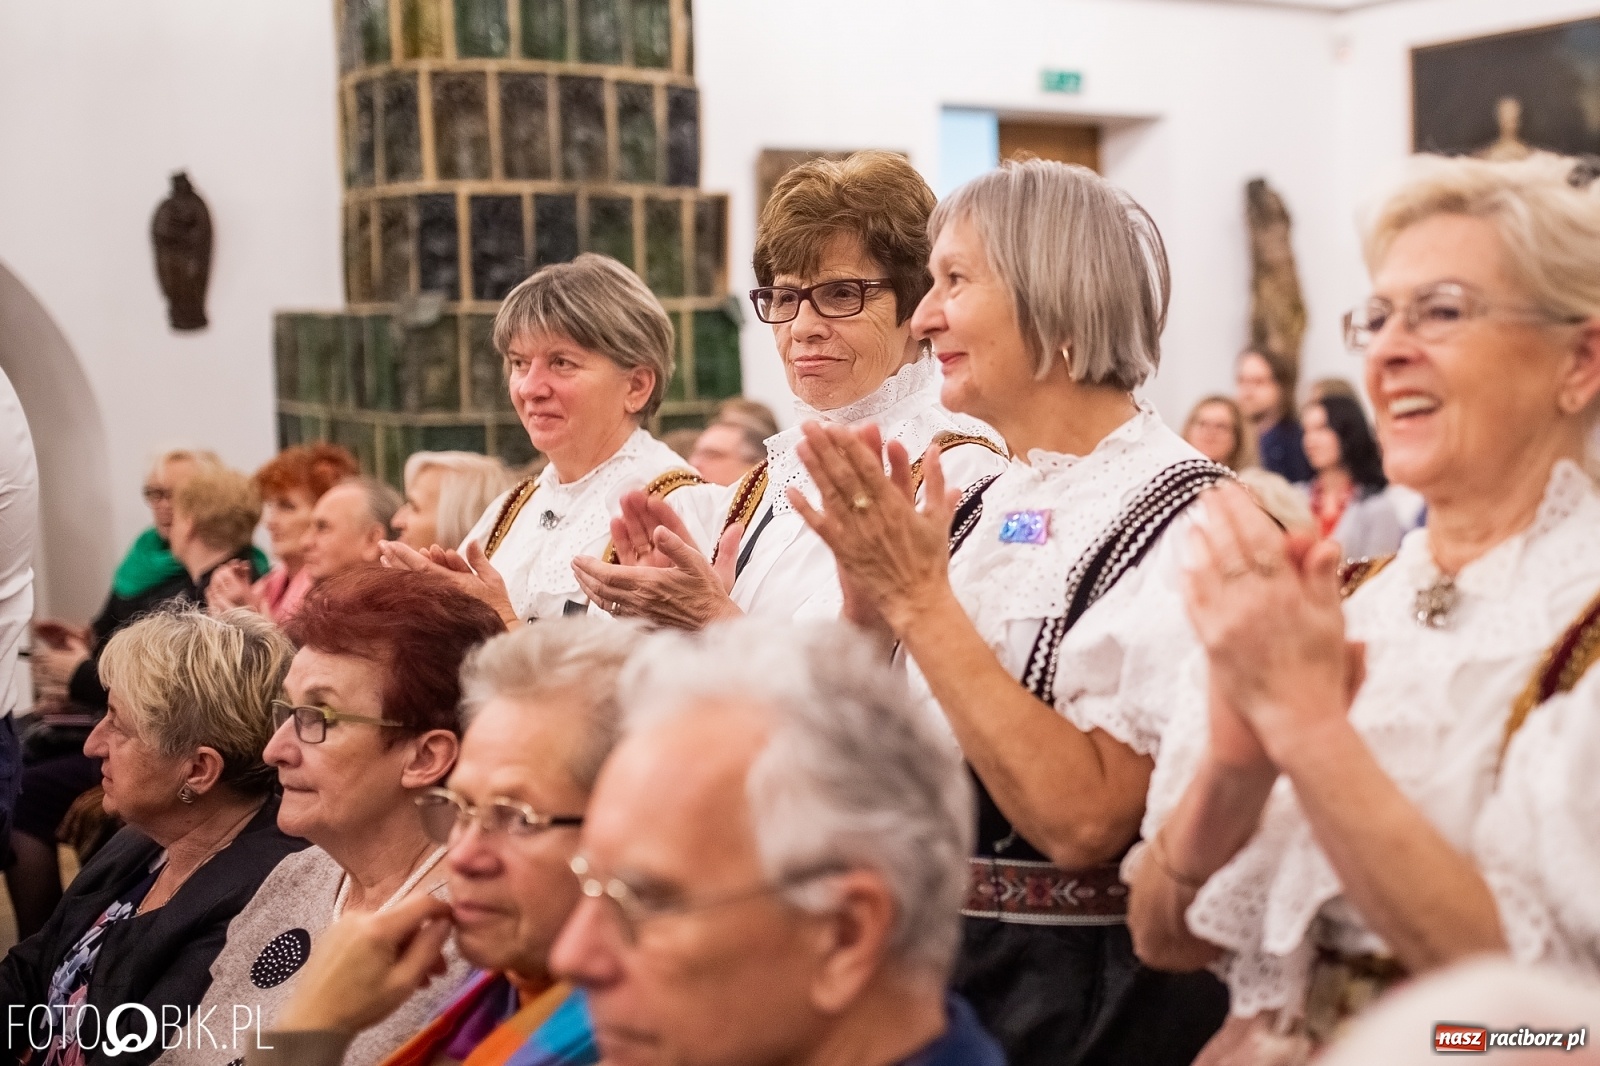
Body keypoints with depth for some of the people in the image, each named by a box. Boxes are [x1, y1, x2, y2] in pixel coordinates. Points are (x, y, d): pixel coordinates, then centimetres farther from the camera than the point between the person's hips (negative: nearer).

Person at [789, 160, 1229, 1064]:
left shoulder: (1184, 521, -16)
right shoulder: (983, 507, 6)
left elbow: (1084, 820, -25)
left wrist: (920, 601, -21)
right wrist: (868, 592, -8)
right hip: (932, 961, 7)